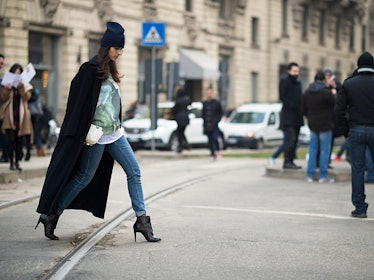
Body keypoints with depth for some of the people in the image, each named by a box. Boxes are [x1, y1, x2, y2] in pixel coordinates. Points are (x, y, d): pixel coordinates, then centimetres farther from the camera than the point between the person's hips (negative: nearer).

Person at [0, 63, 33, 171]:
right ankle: (12, 162, -2)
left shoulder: (25, 85, 9)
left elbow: (26, 97, -5)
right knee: (11, 140, -5)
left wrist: (21, 88, -21)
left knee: (19, 140, 3)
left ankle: (17, 162, 7)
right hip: (9, 115, -1)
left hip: (21, 115, 1)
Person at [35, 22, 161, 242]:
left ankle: (142, 219, 2)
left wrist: (118, 125, 16)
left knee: (134, 171, 1)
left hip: (115, 133, 8)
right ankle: (51, 216, 12)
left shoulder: (110, 69, 12)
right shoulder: (91, 69, -13)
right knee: (84, 177, -1)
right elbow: (80, 100, -17)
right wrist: (84, 133, -19)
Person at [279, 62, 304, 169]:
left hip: (297, 117, 8)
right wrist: (292, 105, -17)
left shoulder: (298, 83, 21)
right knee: (291, 138, -14)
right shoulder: (284, 81, -2)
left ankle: (291, 161, 10)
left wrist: (301, 110, 5)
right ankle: (287, 162, -13)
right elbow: (282, 97, -11)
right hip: (288, 116, -8)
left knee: (295, 140, 7)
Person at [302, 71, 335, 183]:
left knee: (313, 149, 12)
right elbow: (335, 105, -7)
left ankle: (310, 175, 11)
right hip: (325, 125, -5)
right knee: (325, 149, 1)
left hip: (312, 125, 5)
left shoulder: (306, 93, 5)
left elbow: (304, 110, 10)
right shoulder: (327, 92, -15)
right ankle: (323, 176, 2)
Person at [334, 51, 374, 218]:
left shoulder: (348, 84, 2)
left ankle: (360, 208, 5)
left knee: (357, 169, 4)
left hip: (356, 130, 1)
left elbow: (339, 111, -1)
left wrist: (345, 131, 8)